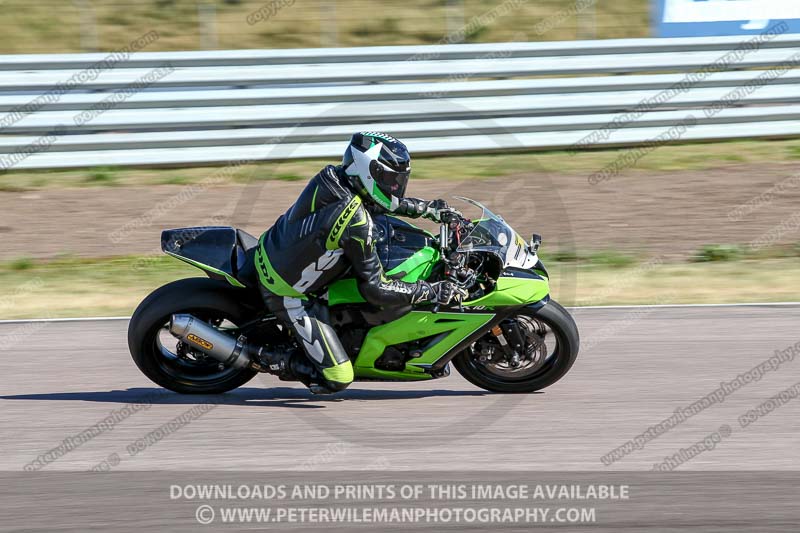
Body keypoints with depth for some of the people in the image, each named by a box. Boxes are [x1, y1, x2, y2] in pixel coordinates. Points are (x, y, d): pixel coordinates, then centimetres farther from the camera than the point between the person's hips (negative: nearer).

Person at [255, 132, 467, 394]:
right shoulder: (356, 222, -30)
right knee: (337, 379, -8)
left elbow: (384, 200, 16)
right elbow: (374, 289, -23)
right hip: (289, 292, -8)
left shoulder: (332, 176, -8)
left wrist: (429, 208, 15)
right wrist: (432, 291, -19)